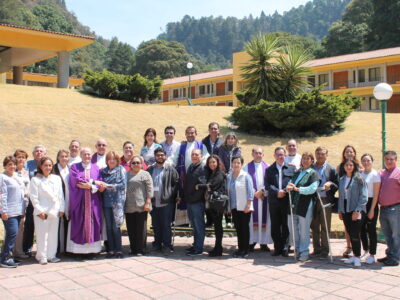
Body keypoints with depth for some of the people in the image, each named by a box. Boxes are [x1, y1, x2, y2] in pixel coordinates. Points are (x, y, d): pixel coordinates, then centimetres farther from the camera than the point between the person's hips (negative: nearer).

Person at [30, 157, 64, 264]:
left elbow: (61, 195, 11)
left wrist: (61, 209, 5)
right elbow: (33, 197, -6)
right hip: (42, 211, -4)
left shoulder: (57, 178, 10)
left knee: (53, 234, 8)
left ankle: (51, 255, 18)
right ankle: (42, 256, 10)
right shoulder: (35, 180, -2)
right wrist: (39, 211, -11)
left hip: (55, 211, 4)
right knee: (42, 234, -1)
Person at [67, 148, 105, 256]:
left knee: (93, 224, 0)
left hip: (93, 201, 1)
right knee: (79, 224, -2)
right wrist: (93, 182, -10)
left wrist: (89, 186, -15)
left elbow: (100, 184, 2)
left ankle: (92, 249, 3)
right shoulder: (74, 167, 7)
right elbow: (77, 180, -9)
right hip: (79, 200, -1)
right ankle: (79, 249, 2)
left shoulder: (96, 168, 11)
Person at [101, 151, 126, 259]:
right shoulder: (103, 171, 13)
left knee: (116, 227, -5)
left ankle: (118, 250, 4)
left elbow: (123, 184, -6)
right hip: (107, 202, 4)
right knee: (108, 227, 5)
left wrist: (109, 186, -12)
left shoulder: (121, 170, 3)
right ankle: (111, 250, 13)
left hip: (117, 201, -4)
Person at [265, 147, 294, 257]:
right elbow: (267, 185, 0)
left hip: (286, 201, -2)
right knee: (275, 226, 7)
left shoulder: (291, 168, 4)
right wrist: (277, 192, -13)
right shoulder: (269, 169, 9)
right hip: (274, 201, 2)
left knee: (286, 225, 3)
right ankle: (277, 248, 16)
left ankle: (285, 248, 13)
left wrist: (285, 192, -15)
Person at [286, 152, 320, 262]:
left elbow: (312, 189, -14)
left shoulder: (313, 173, -1)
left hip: (305, 205, -6)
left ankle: (304, 253, 12)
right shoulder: (297, 172, 18)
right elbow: (290, 183, 15)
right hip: (294, 204, 6)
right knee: (293, 229, 11)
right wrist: (289, 187, -8)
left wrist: (297, 189, -17)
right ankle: (297, 250, 26)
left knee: (304, 231, 0)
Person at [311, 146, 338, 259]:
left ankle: (325, 251, 10)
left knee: (325, 227, 1)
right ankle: (316, 250, 19)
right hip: (312, 200, 3)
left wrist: (330, 184, -16)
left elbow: (337, 185, 3)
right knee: (314, 227, 9)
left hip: (325, 200, -3)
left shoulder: (331, 169, 4)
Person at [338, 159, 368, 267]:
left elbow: (364, 196, -9)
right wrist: (339, 210, 10)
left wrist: (357, 211, -15)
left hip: (356, 211, -5)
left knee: (355, 234, -8)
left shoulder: (359, 178, -5)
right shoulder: (342, 179, 12)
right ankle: (355, 255, 18)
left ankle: (357, 257, 2)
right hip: (345, 211, 5)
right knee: (350, 234, 9)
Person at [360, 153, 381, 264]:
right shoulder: (359, 174, 8)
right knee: (361, 229, 10)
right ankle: (366, 251, 26)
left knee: (371, 230, 0)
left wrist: (372, 209, -13)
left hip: (371, 203, -5)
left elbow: (376, 194, -9)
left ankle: (372, 255, 10)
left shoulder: (375, 174, -7)